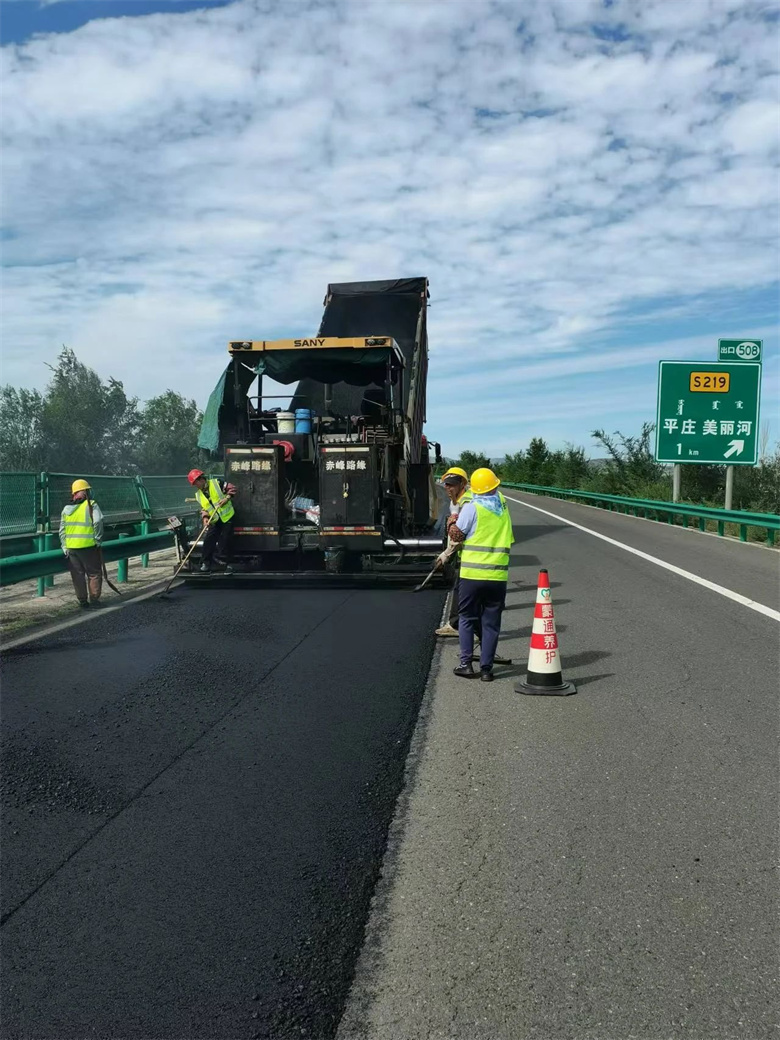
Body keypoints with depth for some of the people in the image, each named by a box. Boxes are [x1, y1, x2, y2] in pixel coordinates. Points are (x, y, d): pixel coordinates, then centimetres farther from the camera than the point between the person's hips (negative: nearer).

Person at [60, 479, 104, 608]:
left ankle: (82, 601, 15)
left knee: (77, 575, 12)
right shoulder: (91, 505, -7)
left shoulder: (66, 508, 11)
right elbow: (98, 522, -18)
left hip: (71, 548, 5)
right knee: (94, 573, 7)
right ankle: (94, 599, 7)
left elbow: (62, 529, 12)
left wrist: (64, 546, 14)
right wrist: (98, 540, -7)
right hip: (88, 546, -5)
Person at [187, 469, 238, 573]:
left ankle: (227, 564, 6)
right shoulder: (198, 495, 8)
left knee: (226, 541, -4)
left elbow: (232, 488, -8)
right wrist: (205, 517, -8)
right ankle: (206, 563, 4)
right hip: (214, 520, 5)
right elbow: (203, 508, 11)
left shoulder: (217, 483, -9)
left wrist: (227, 498, -21)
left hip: (227, 517, -5)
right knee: (208, 540, -4)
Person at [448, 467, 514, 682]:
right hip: (498, 575, 3)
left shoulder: (472, 507, -6)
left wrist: (453, 524, 14)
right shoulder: (503, 507, 9)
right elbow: (509, 540, 14)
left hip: (472, 573, -3)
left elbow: (456, 535, -5)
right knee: (491, 622, 8)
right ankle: (486, 668, 8)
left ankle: (466, 663, 6)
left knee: (467, 618, 11)